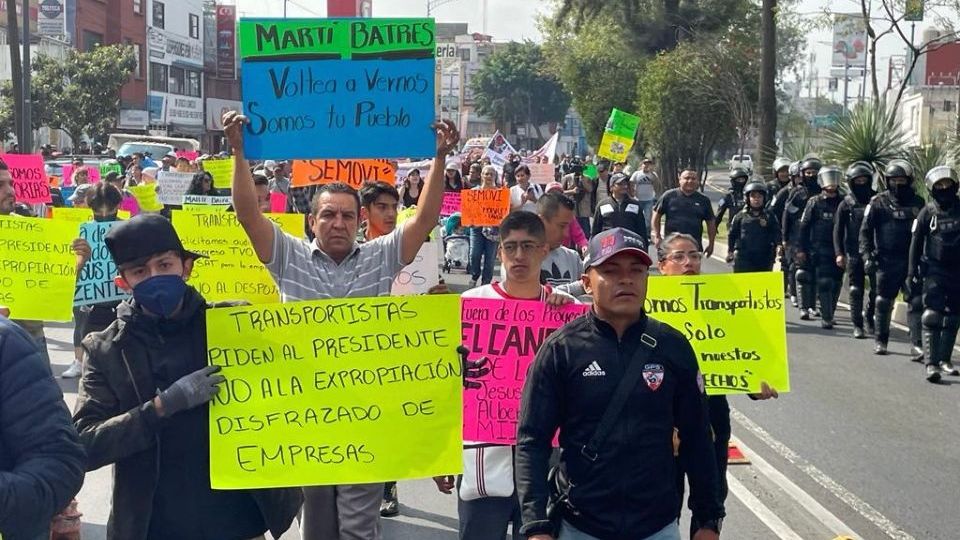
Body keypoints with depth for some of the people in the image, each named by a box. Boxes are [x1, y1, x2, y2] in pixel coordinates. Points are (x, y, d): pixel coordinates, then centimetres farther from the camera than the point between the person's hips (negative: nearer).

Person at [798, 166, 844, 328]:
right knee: (824, 284, -7)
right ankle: (826, 318, -5)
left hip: (838, 251, 3)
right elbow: (804, 226, 1)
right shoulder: (814, 202, 2)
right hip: (819, 251, -3)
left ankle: (829, 314, 18)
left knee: (835, 284, 5)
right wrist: (801, 249, -4)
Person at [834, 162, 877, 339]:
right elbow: (838, 230, 2)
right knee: (856, 290, 1)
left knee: (877, 288, 0)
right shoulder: (846, 204, 2)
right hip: (854, 253, -1)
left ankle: (869, 317, 22)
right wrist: (839, 253, -8)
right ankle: (857, 325, 7)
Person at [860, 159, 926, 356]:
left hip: (912, 261, 2)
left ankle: (917, 344, -7)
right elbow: (865, 231, 0)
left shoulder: (917, 203, 9)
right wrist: (867, 256, -10)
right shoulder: (878, 203, 1)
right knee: (884, 302, 8)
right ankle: (881, 341, 22)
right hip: (887, 261, -2)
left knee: (916, 302, -6)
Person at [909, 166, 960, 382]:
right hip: (935, 270, -3)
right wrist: (912, 271, -1)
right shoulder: (928, 213, -2)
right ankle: (931, 363, -16)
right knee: (932, 316, -13)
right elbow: (916, 242, 2)